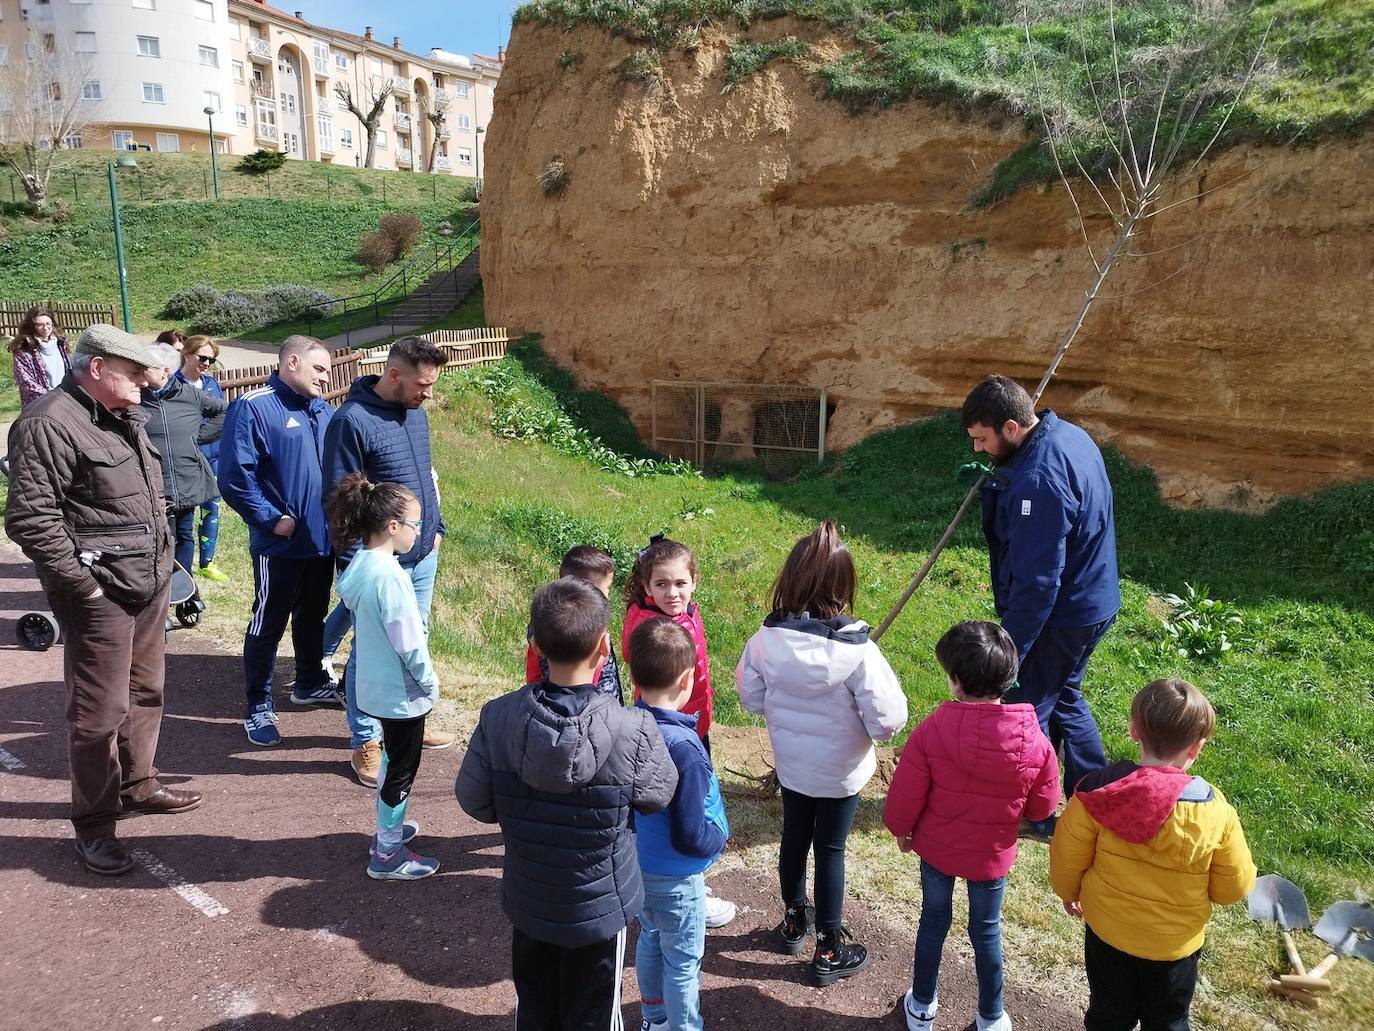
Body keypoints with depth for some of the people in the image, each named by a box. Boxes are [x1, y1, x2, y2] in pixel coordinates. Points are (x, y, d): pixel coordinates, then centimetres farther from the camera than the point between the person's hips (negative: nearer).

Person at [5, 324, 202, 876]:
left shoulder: (123, 417, 13)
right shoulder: (49, 424, -16)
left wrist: (163, 556, 16)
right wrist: (82, 582, -18)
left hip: (149, 584, 9)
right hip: (100, 595, -9)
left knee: (144, 693, 20)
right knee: (99, 711, -1)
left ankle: (137, 785, 37)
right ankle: (93, 825, 14)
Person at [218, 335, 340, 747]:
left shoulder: (323, 411, 8)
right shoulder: (252, 409, -14)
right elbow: (234, 477, -19)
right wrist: (271, 519, -18)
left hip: (323, 539, 7)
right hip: (280, 544, -7)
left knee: (313, 615, 21)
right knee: (268, 624, 5)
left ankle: (310, 682, 39)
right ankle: (258, 706, 18)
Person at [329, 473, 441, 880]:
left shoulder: (360, 563, -1)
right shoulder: (390, 576, -28)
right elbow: (408, 642, -25)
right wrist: (430, 682, -8)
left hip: (376, 686, 9)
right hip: (402, 692, -9)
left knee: (391, 758, 26)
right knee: (401, 770, 7)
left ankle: (387, 828, 42)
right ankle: (387, 855, 21)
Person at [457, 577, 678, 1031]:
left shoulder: (497, 718, -21)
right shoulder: (633, 731, -28)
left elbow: (474, 801, -8)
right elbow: (659, 794, -10)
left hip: (527, 899, 3)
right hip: (599, 905, -2)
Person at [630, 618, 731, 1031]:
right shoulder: (682, 746, -34)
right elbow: (689, 837, -28)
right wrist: (720, 837, -9)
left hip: (638, 863, 8)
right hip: (675, 876, -8)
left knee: (650, 939, 27)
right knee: (683, 960, 14)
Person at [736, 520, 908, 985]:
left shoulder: (767, 638, -19)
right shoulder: (857, 650, -28)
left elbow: (751, 698, -5)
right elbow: (887, 721, -23)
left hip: (789, 764, 3)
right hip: (840, 771, -3)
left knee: (794, 837, 23)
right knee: (830, 850, 13)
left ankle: (793, 921, 46)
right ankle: (828, 951, 30)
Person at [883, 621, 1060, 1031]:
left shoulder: (930, 732, -28)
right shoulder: (1035, 742, -22)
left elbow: (904, 799, -17)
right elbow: (1042, 806, -7)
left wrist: (901, 830, 4)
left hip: (936, 848, 0)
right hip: (993, 855, 1)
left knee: (933, 922, 22)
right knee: (986, 931, 21)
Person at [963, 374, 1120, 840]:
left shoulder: (1039, 479, -31)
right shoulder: (1068, 434, 0)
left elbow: (1036, 583, -30)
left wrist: (1008, 652, -26)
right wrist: (992, 485, 1)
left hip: (1061, 616, -10)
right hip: (1092, 600, 10)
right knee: (1062, 697, 26)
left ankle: (1035, 817, 23)